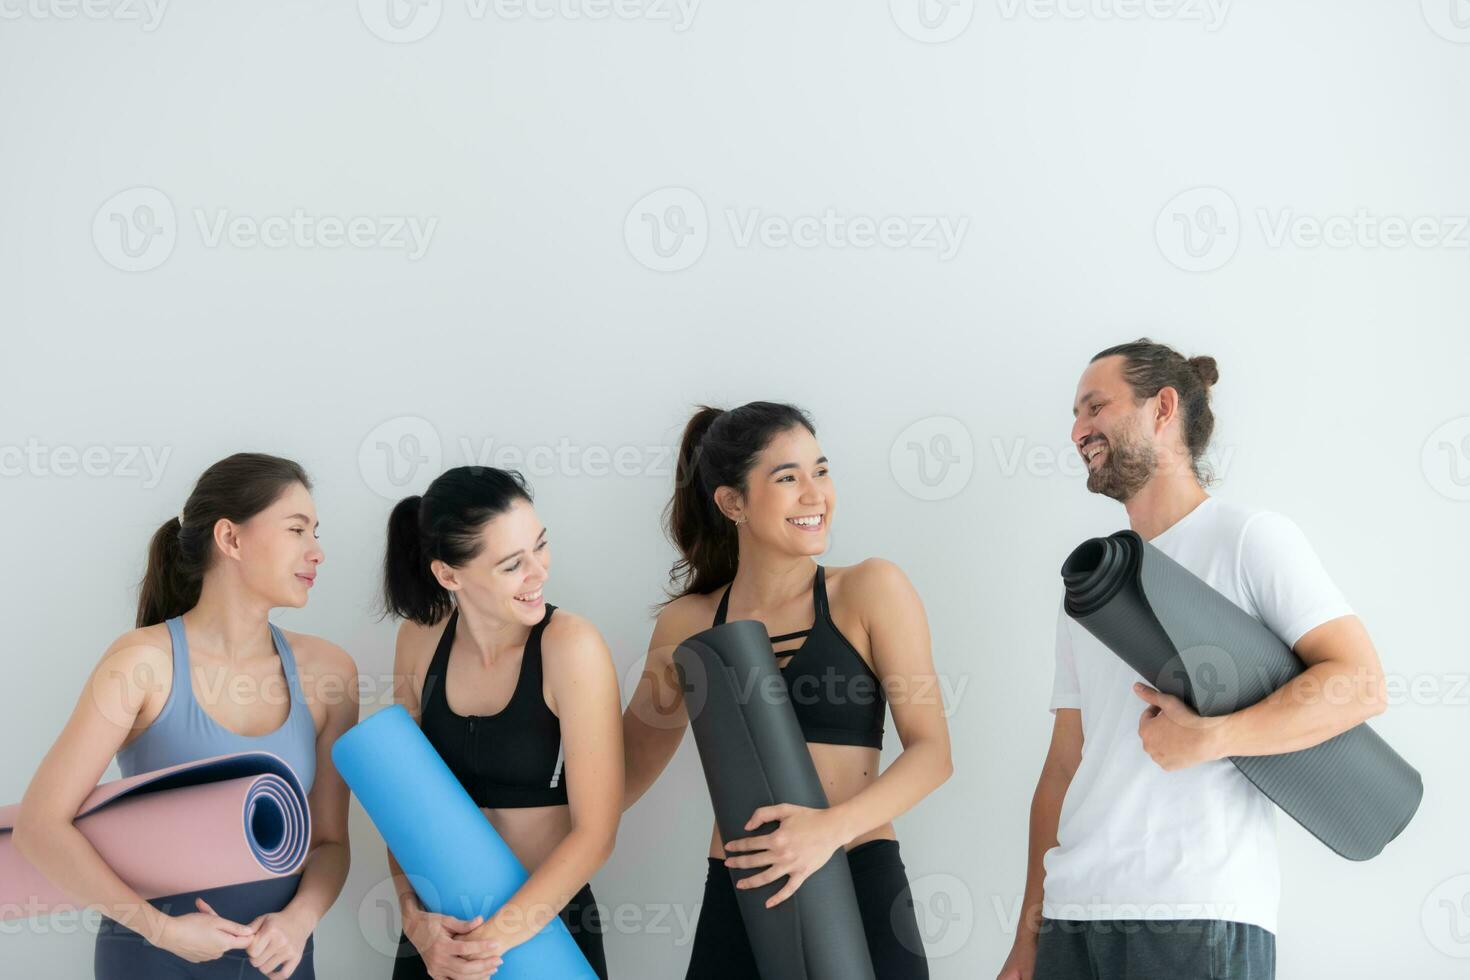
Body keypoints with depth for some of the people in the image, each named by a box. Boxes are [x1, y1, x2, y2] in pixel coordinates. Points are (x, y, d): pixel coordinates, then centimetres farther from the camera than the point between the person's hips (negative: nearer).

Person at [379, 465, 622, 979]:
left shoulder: (570, 646, -17)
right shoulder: (421, 639, -5)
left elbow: (595, 830, -17)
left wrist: (496, 937, -20)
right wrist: (414, 917, -11)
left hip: (549, 924, -3)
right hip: (439, 933, 3)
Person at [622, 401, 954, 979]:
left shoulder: (870, 591, 0)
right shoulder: (688, 626, 6)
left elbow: (932, 751, -6)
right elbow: (620, 783, 18)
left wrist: (833, 827, -20)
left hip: (861, 889, -2)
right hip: (736, 901, 2)